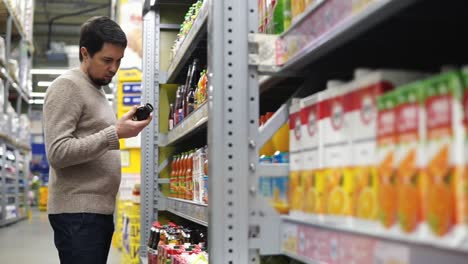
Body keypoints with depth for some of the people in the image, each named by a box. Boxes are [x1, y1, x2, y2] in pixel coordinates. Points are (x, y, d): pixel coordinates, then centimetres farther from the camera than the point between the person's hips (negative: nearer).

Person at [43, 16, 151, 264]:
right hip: (78, 213, -9)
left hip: (100, 211, 9)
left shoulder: (97, 92, 21)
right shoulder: (67, 86, -7)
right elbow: (57, 153, -18)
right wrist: (115, 133, -20)